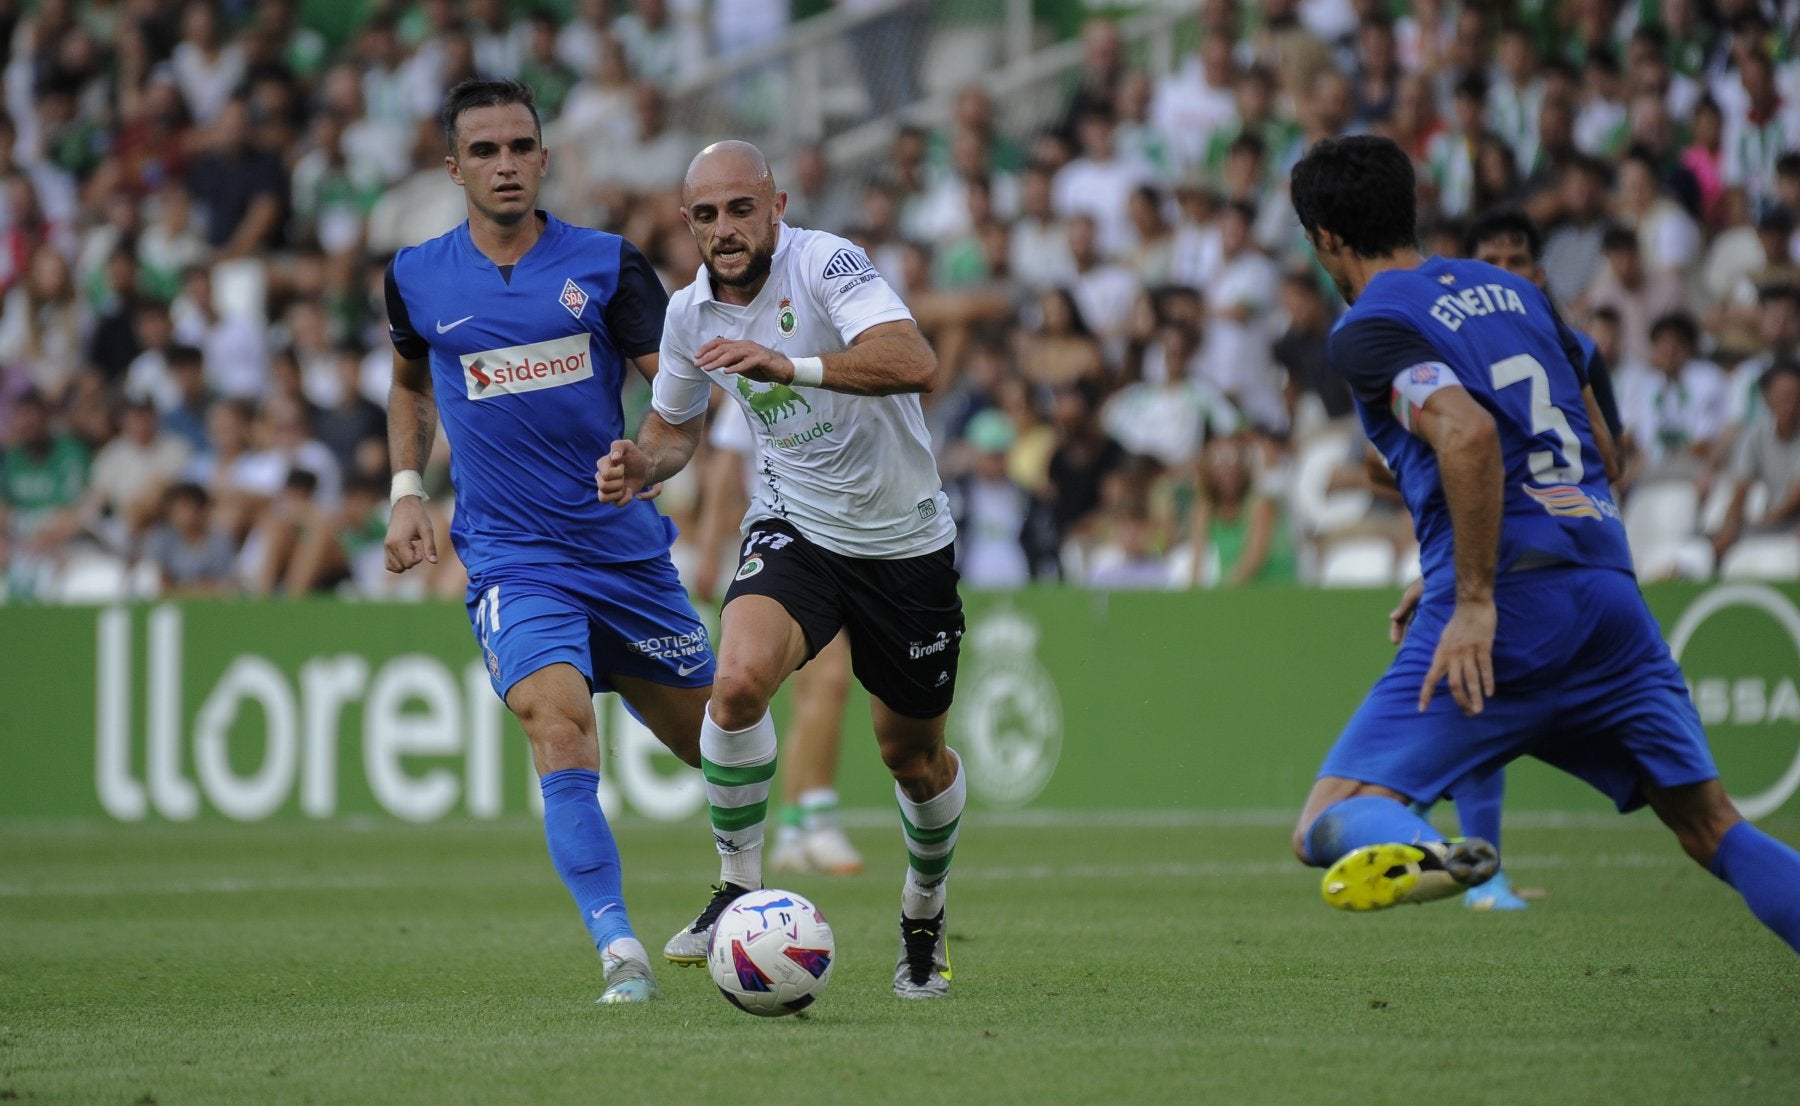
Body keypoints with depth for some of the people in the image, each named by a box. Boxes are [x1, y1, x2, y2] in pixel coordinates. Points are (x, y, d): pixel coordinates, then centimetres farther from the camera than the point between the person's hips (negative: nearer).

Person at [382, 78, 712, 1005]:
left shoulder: (605, 263, -1)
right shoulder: (419, 278, 4)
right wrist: (405, 492, 13)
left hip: (627, 546, 2)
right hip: (512, 559, -1)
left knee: (713, 740, 12)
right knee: (559, 725, -26)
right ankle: (618, 949, -27)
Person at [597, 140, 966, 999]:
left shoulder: (825, 264, -22)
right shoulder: (691, 313, -4)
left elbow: (916, 364, -38)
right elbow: (675, 424, 16)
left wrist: (792, 365, -50)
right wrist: (640, 465, -8)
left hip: (906, 542, -3)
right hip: (793, 531, 3)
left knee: (913, 757, 10)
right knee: (737, 679, -28)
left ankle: (924, 912, 40)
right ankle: (739, 890, -12)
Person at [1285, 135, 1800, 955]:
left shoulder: (1369, 329, -1)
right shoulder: (1510, 289, 22)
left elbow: (1468, 434, -19)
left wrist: (1474, 600, -19)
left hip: (1507, 607, -6)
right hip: (1611, 587, 6)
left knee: (1327, 826, -8)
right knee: (1711, 827, 11)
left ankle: (1414, 851, -44)